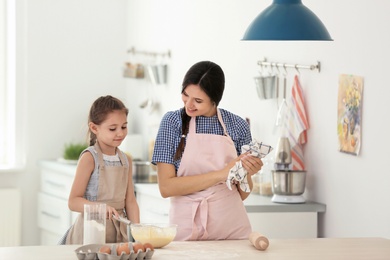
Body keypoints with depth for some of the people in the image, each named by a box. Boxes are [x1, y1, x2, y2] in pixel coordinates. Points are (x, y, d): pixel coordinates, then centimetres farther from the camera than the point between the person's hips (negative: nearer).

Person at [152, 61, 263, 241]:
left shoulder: (238, 126, 1)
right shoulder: (173, 121, -3)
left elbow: (242, 194, 9)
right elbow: (166, 187, -12)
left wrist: (246, 173, -12)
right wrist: (221, 174, -17)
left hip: (232, 227, 2)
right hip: (186, 227, -1)